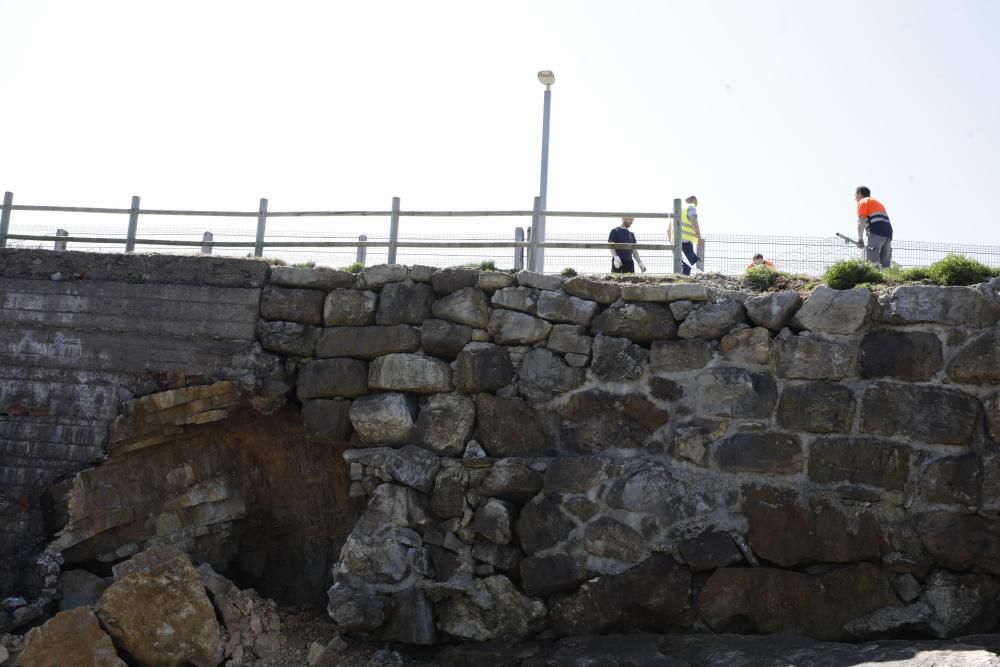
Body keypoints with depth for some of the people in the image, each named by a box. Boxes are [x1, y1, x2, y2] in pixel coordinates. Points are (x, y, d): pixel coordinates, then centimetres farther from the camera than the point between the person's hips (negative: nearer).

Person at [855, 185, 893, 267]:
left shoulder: (863, 202, 10)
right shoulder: (877, 202, 34)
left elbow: (861, 221, -4)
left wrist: (860, 238, -3)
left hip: (876, 232, -8)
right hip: (888, 233, 8)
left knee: (871, 262, -15)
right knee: (885, 265, 6)